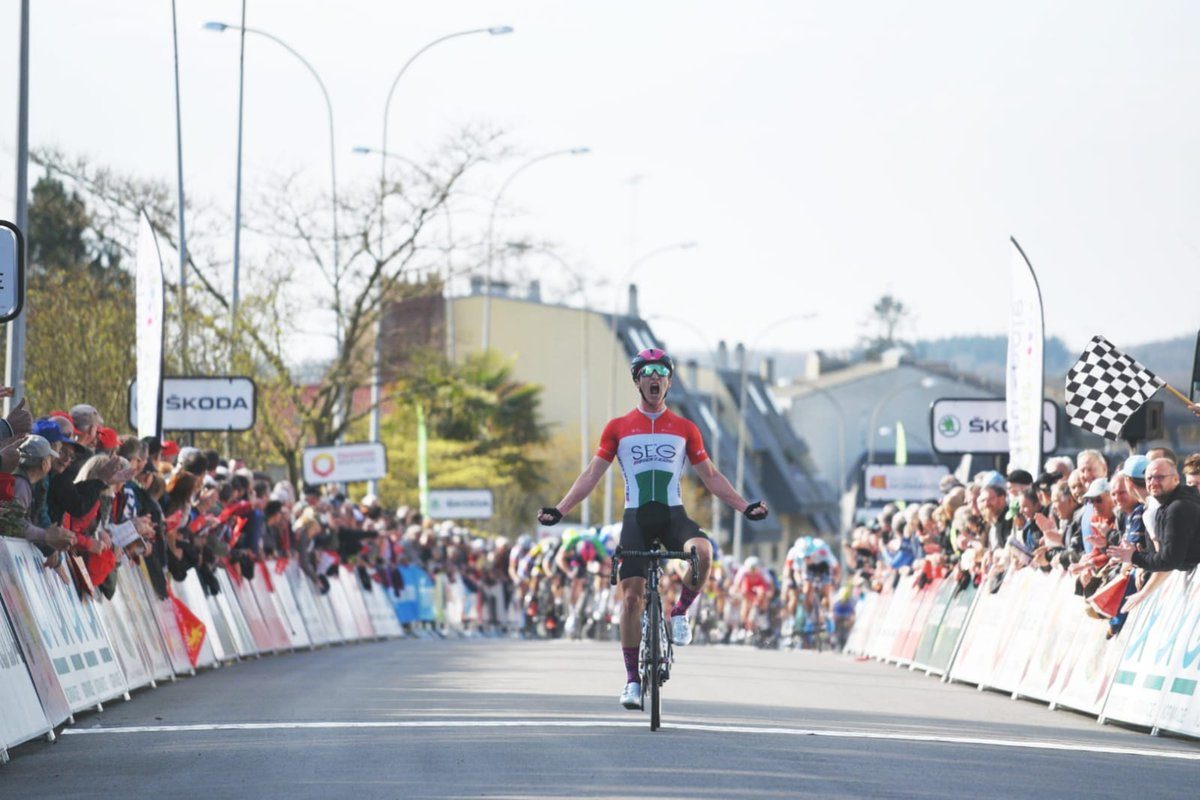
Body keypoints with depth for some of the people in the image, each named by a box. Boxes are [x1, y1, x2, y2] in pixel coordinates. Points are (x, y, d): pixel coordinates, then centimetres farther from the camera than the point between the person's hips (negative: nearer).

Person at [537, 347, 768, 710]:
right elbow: (592, 474, 5)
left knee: (702, 550, -33)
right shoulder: (618, 428, 6)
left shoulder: (685, 429, 8)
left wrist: (745, 506, 2)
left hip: (672, 515, 0)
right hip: (636, 517, 0)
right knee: (631, 595, -9)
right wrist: (559, 510, -4)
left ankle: (680, 612, -6)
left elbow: (710, 476, 12)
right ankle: (632, 680, 0)